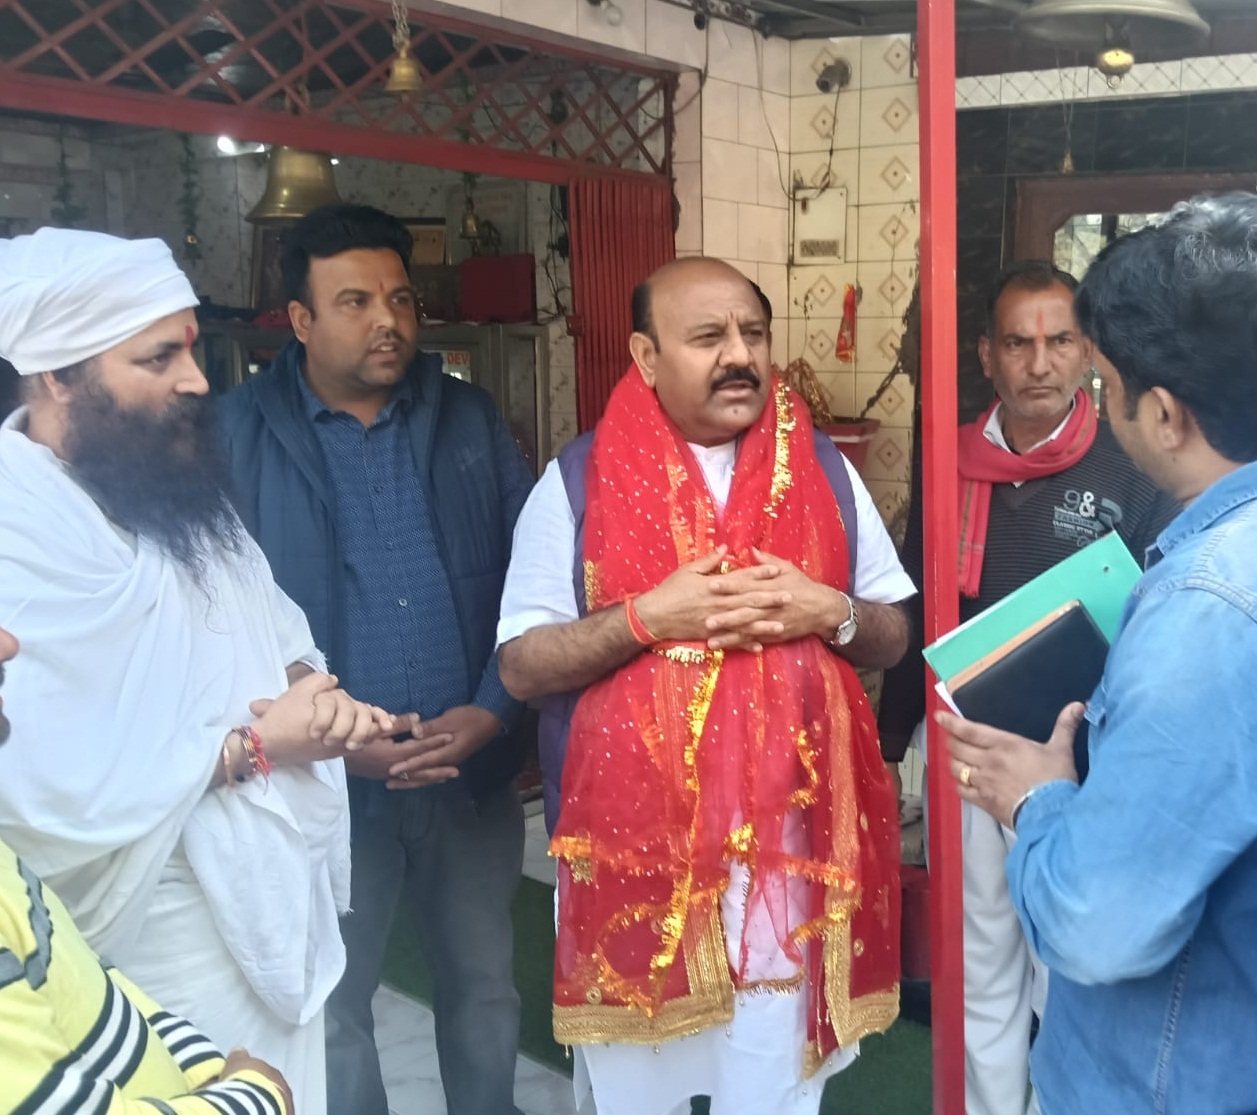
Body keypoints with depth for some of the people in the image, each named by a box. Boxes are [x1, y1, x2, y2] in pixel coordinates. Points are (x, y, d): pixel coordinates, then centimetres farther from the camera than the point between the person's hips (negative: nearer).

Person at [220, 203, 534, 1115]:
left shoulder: (470, 419, 3)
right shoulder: (239, 438, -5)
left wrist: (492, 707, -10)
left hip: (474, 767, 3)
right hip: (326, 782, -2)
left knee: (485, 984, 19)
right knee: (329, 1003, 14)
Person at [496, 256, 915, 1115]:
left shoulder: (824, 471, 4)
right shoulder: (580, 481, -3)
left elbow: (894, 635, 9)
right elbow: (522, 666, -4)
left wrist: (828, 612, -12)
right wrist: (648, 617, -18)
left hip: (790, 837, 2)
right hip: (633, 839, -1)